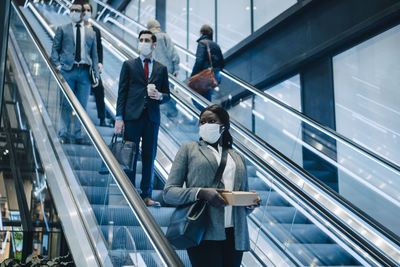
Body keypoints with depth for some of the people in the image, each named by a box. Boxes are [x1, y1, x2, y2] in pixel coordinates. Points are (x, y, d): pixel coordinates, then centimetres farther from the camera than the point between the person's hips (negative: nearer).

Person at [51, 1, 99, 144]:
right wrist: (57, 65, -7)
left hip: (85, 72, 2)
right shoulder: (62, 29, 13)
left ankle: (78, 135, 7)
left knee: (82, 105, 1)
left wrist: (96, 73, 5)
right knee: (66, 104, -4)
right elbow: (55, 48, 9)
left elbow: (94, 54, 15)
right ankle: (64, 134, 3)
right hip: (68, 70, -1)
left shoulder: (91, 33, 18)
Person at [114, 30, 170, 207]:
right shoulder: (129, 65, 9)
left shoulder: (161, 69, 14)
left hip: (152, 117, 2)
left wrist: (159, 96, -9)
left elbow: (167, 95, 15)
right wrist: (119, 117, -5)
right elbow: (122, 92, 3)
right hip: (132, 116, -2)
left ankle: (146, 195, 13)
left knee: (149, 157, 4)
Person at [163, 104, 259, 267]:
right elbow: (168, 192, 2)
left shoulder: (238, 158, 22)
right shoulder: (189, 149, 11)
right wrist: (201, 193, -15)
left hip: (235, 235, 4)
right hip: (205, 235, -4)